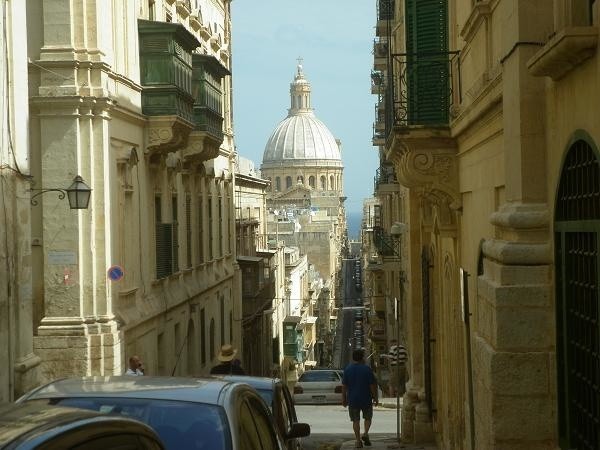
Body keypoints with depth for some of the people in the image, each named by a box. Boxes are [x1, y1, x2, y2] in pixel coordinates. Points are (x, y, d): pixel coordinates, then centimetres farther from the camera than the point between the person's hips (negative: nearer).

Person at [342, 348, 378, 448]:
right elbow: (373, 385, -9)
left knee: (356, 420, 7)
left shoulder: (347, 369, -1)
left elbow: (344, 386, 0)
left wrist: (344, 398, 8)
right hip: (366, 399, -1)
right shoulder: (367, 369, -8)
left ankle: (358, 441, 2)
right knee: (367, 417, 17)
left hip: (352, 399, 1)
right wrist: (375, 397, 0)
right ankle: (365, 434, -3)